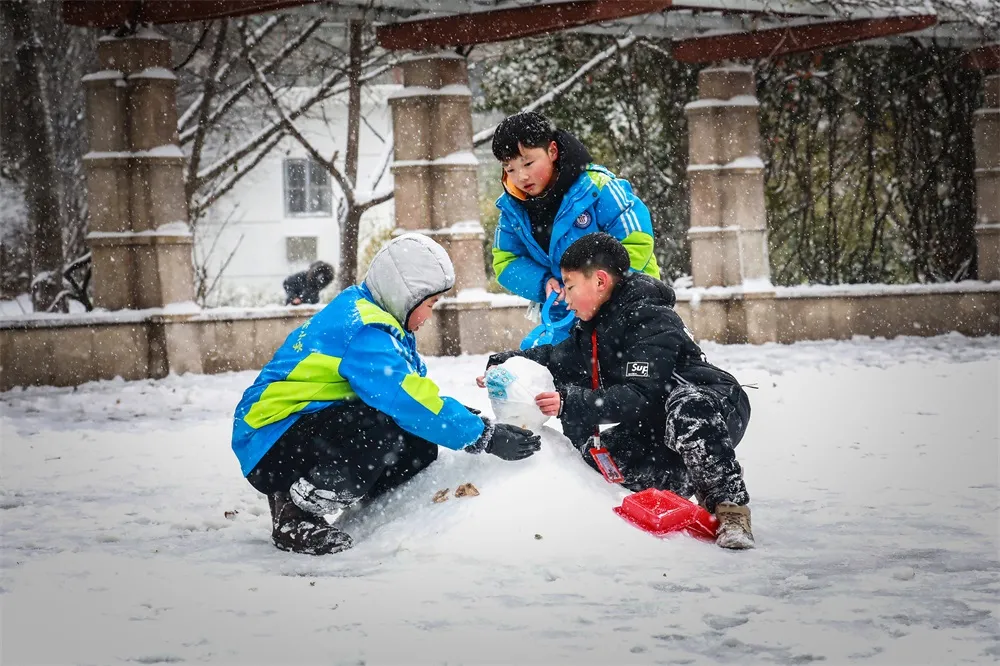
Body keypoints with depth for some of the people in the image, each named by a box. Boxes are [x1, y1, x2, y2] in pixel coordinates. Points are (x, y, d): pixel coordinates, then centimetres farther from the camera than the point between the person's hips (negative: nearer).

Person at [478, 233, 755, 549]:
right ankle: (693, 485, -7)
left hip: (717, 408, -9)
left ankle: (731, 501, -27)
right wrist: (505, 364, 2)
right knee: (595, 448, -13)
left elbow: (641, 396, -31)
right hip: (655, 428, 9)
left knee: (686, 408, -42)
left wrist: (571, 404, -36)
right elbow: (560, 359, 19)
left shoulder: (651, 321, -22)